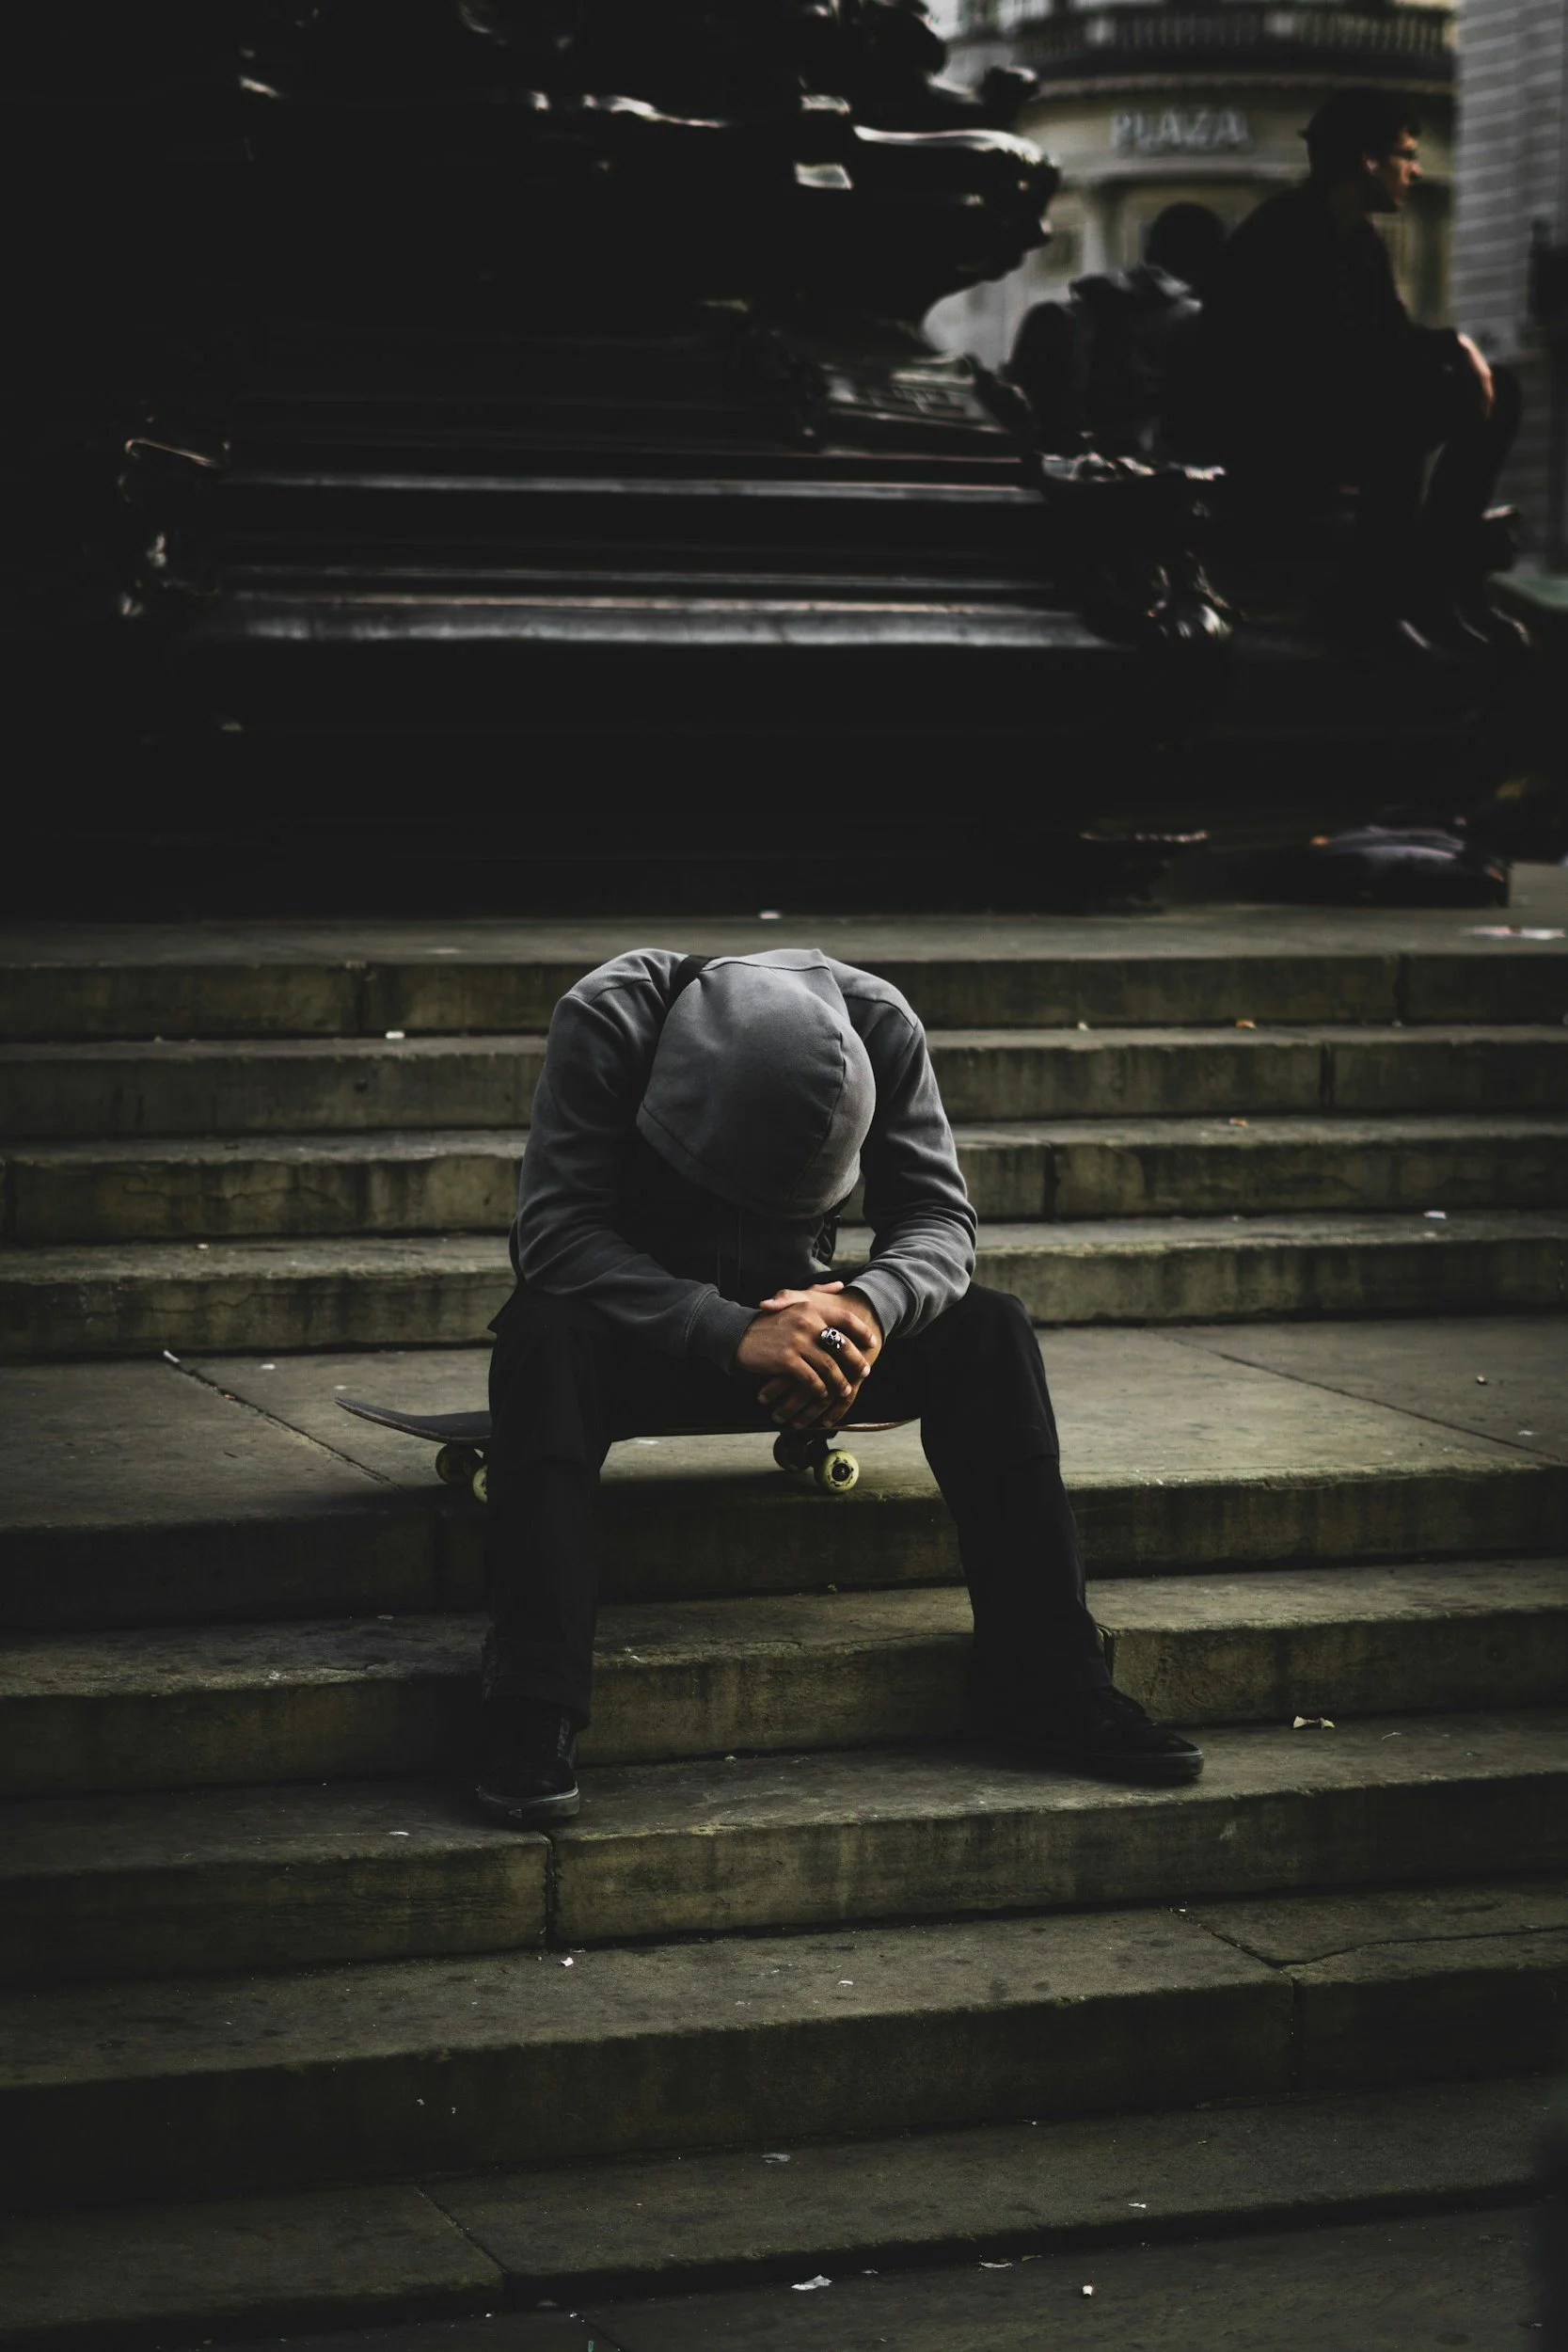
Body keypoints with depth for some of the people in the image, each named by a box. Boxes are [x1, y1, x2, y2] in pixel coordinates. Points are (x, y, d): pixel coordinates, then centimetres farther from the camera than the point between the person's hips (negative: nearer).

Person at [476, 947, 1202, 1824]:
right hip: (644, 1320, -3)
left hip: (790, 1316, 3)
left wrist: (867, 1307, -38)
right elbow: (557, 1231, -30)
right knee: (544, 1337, -38)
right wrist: (732, 1334, -43)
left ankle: (1052, 1692, -18)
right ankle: (532, 1716, -41)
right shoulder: (606, 1021, -25)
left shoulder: (881, 1026, -15)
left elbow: (939, 1219, -14)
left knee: (989, 1330, -21)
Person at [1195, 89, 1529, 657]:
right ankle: (1377, 601, -25)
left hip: (1338, 418, 10)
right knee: (1413, 405, -34)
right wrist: (1449, 348, -18)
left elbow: (1394, 337, 14)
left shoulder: (1359, 240, 10)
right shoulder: (1284, 236, -19)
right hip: (1269, 438, -10)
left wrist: (1454, 343, -9)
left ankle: (1441, 585, -4)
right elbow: (1326, 359, -25)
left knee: (1497, 391, 2)